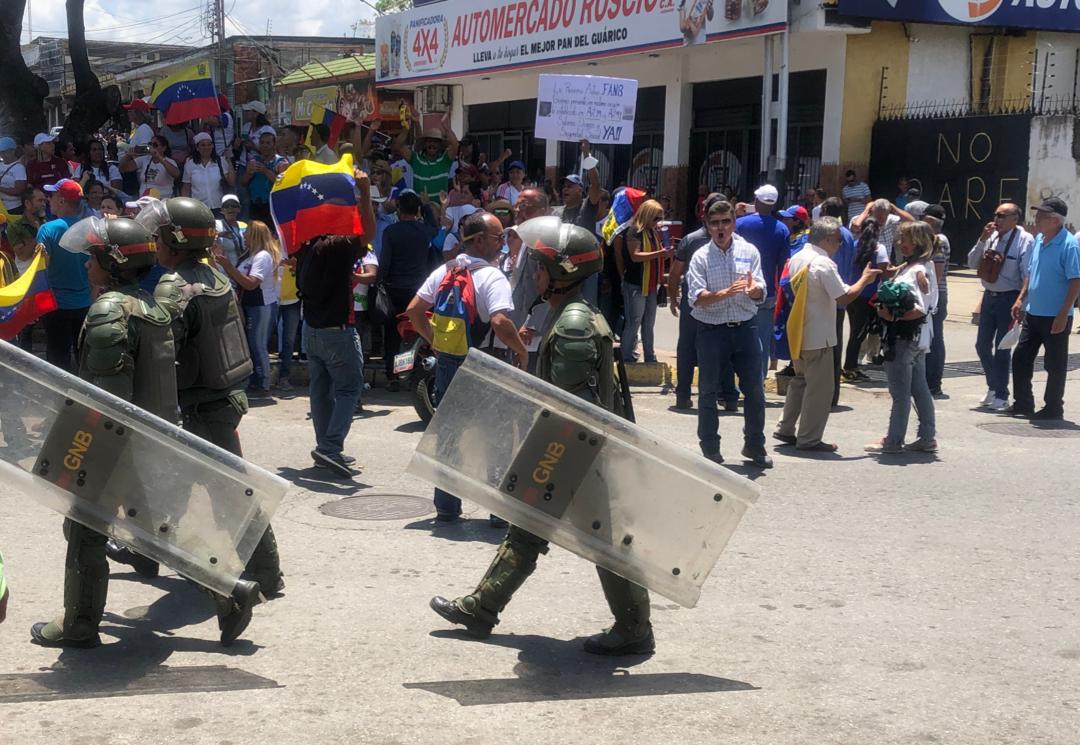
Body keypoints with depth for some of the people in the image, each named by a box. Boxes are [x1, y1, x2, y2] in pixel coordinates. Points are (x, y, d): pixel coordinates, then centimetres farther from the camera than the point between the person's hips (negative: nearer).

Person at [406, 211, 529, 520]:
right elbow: (500, 322, -29)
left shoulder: (443, 272, 6)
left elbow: (413, 311, 7)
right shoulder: (492, 277, -15)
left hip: (446, 365, 6)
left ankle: (446, 506, 21)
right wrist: (522, 352, -14)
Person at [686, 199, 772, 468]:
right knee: (708, 391, 6)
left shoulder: (749, 251, 3)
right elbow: (697, 298, -13)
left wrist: (753, 290, -23)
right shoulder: (701, 257, -3)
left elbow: (761, 295, 0)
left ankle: (755, 446, 23)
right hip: (712, 330, -2)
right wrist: (726, 293, -27)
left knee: (755, 389, 7)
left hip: (745, 328, 2)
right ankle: (710, 448, 19)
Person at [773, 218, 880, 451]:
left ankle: (785, 429, 23)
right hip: (818, 337, -9)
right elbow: (845, 296, -20)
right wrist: (865, 279, -6)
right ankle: (809, 438, 4)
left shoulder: (796, 259, 7)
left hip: (798, 334, 9)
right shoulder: (823, 264, -19)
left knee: (800, 380, 21)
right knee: (820, 388, 0)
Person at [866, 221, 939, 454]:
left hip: (903, 339, -10)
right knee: (920, 389, 14)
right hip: (918, 339, 10)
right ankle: (928, 437, 20)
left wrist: (893, 316, -21)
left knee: (900, 392, -2)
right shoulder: (924, 268, 11)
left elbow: (920, 309, -27)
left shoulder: (916, 272, -18)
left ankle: (893, 441, 5)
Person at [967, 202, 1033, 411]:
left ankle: (1001, 395, 14)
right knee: (982, 346, 12)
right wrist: (982, 240, -6)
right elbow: (972, 263, 6)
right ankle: (993, 387, 30)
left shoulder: (1025, 240, -14)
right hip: (989, 296, 6)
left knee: (1002, 349, 1)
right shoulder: (991, 236, 5)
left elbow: (1028, 275, -14)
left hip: (1009, 298, -6)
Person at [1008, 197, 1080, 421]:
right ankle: (1022, 404, 24)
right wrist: (1021, 299, 11)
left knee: (1055, 365, 3)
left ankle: (1053, 409, 15)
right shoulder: (1039, 240, 8)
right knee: (1020, 358, 12)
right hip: (1033, 313, 8)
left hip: (1055, 317, -8)